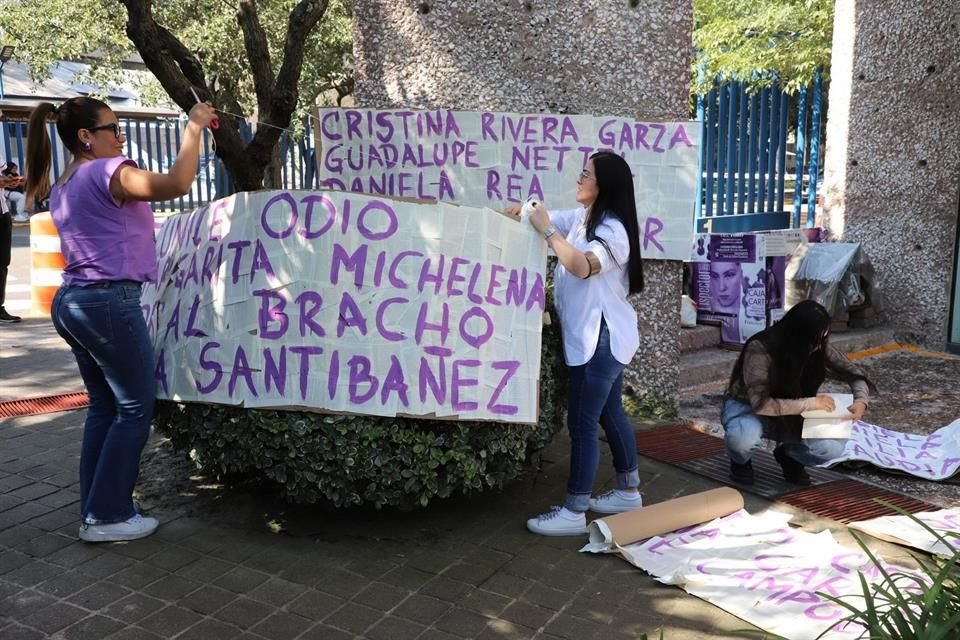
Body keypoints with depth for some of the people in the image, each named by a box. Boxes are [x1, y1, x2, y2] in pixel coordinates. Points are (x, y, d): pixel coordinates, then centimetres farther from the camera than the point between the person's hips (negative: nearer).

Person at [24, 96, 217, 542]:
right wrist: (193, 128, -16)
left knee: (104, 407, 15)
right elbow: (177, 184, -26)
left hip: (73, 302, 10)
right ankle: (107, 516, 5)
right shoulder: (106, 172, -11)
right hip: (108, 302, -10)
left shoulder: (64, 186, 17)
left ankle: (95, 512, 19)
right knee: (135, 409, 0)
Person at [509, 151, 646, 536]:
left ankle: (574, 513, 1)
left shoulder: (612, 230, -19)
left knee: (582, 423, -7)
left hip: (602, 338, -10)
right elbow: (543, 220, 16)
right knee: (609, 414, 18)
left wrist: (547, 230, -29)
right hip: (596, 336, 10)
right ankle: (629, 492, 31)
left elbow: (582, 266, -35)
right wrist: (525, 211, -3)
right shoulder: (580, 218, 9)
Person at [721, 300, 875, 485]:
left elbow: (853, 373, -3)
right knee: (744, 437, -40)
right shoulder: (760, 349, -30)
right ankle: (740, 461, -1)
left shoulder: (819, 348, -14)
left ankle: (789, 454, 11)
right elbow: (760, 404, -35)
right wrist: (811, 403, -37)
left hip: (792, 415, 4)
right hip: (747, 407, -4)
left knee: (833, 446, -23)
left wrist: (861, 401, -24)